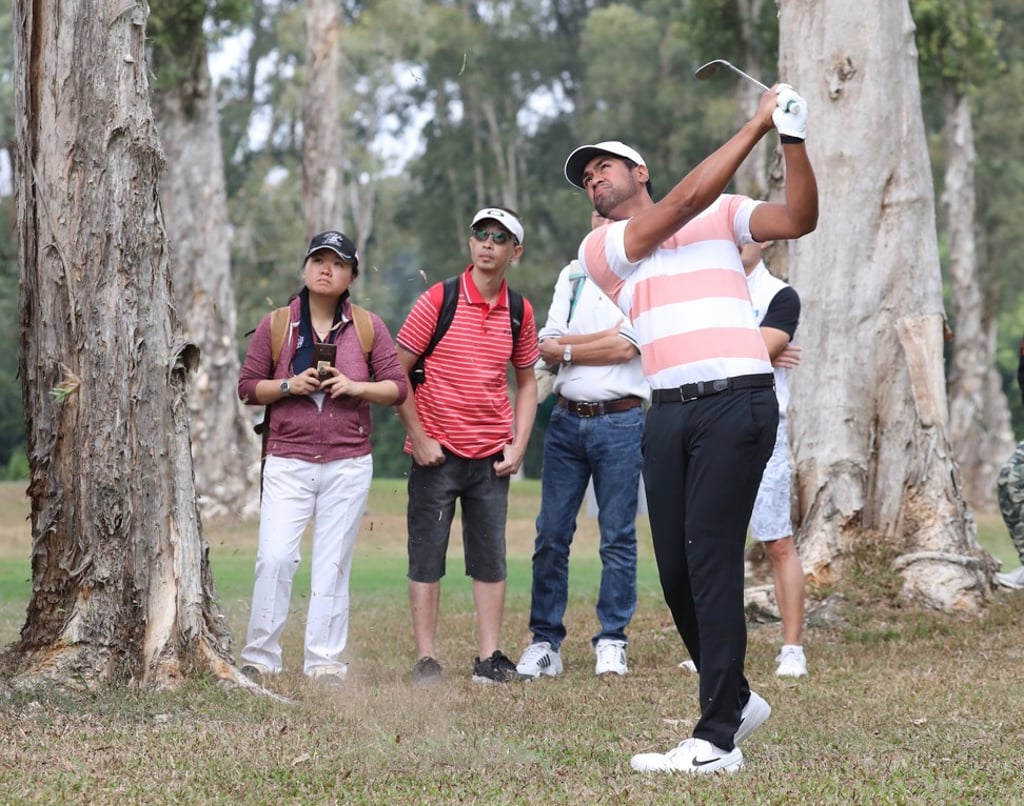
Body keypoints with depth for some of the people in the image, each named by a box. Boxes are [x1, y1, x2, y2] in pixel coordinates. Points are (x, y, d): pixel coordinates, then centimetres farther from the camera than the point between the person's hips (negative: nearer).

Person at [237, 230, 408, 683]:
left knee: (333, 565, 1)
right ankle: (260, 658, -2)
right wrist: (289, 385, -10)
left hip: (348, 464, 1)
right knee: (275, 557, -12)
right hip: (288, 462, -1)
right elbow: (248, 387, 7)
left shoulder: (368, 327, 7)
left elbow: (397, 387, 6)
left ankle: (325, 663, 7)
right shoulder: (276, 324, 6)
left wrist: (354, 387, -11)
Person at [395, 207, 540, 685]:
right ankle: (426, 659, 4)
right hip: (436, 452, -3)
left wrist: (518, 446, 4)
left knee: (491, 558, 5)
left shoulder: (520, 312, 5)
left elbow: (527, 382, 16)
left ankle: (489, 659, 10)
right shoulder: (438, 300, -6)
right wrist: (417, 438, -7)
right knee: (427, 556, 0)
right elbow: (397, 372, -3)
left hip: (491, 456, 3)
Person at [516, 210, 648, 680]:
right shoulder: (572, 275, 15)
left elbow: (626, 347, -12)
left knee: (618, 537, 0)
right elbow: (547, 349, 5)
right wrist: (605, 336, -6)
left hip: (620, 421, -4)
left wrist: (567, 348, -2)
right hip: (566, 418, 4)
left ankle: (611, 642, 8)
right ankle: (545, 641, 7)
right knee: (551, 534, 2)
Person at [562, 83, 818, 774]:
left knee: (712, 561, -12)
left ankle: (717, 738, -12)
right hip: (669, 411, 4)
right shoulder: (599, 249, 12)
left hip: (736, 401, -4)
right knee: (677, 571, 4)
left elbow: (798, 219, 2)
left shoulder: (722, 213, 13)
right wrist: (756, 125, -3)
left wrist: (793, 138, -10)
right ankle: (736, 698, 26)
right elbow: (680, 206, -1)